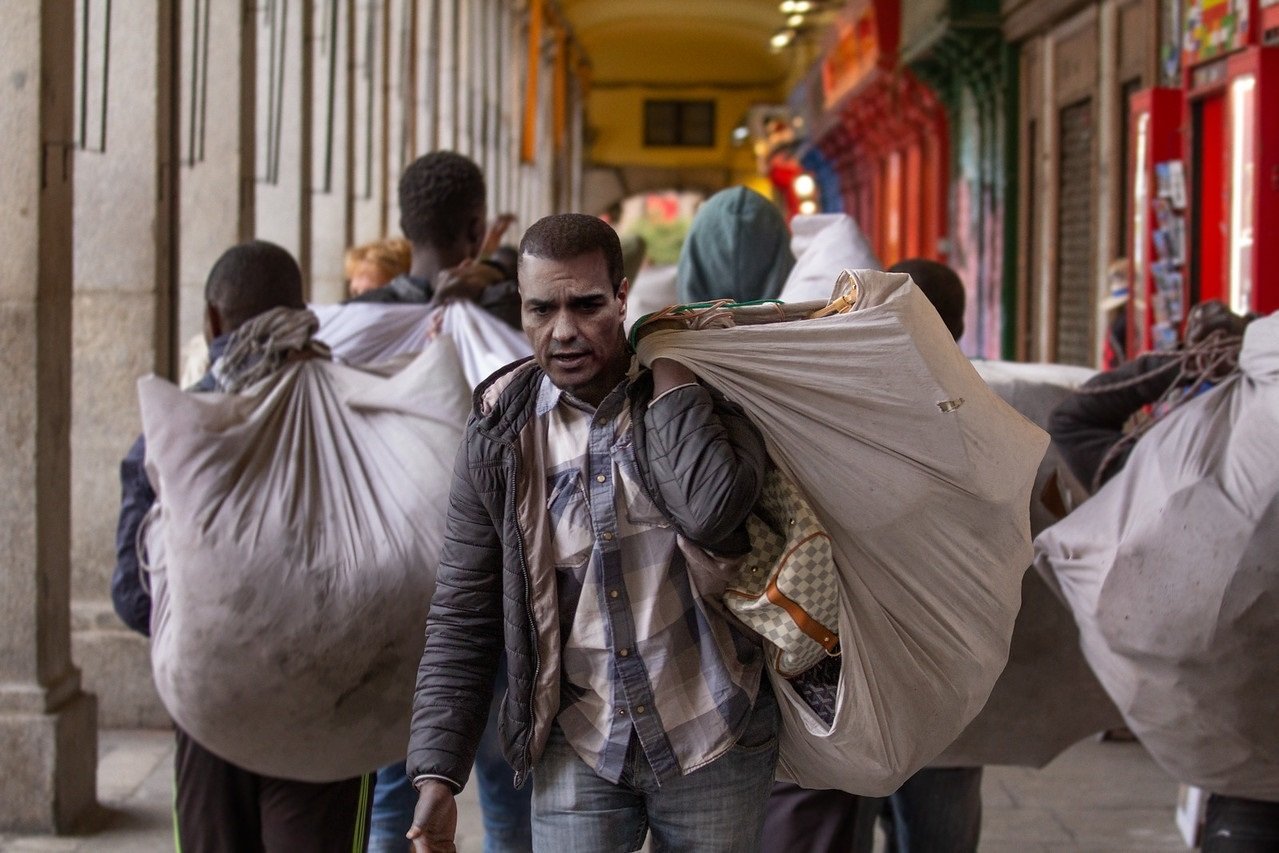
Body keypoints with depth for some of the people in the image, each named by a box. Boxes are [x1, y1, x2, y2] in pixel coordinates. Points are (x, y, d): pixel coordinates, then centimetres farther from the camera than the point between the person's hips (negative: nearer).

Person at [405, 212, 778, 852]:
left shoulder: (703, 396, -5)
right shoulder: (500, 433, -1)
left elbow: (712, 510, -28)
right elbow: (461, 619, 1)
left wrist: (667, 365, -17)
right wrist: (437, 775, -6)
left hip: (711, 739, -1)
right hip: (577, 747, 1)